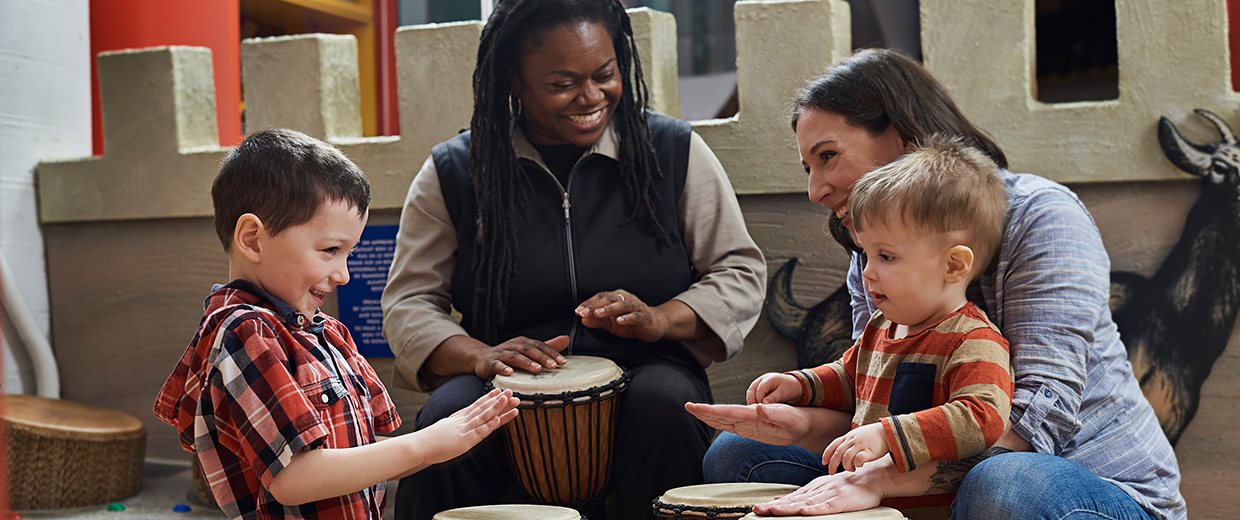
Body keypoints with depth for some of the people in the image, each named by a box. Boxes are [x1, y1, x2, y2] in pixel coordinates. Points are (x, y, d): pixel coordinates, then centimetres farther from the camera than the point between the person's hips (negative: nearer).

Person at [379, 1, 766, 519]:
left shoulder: (675, 151, 6)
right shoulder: (453, 173, 6)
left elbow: (741, 273, 7)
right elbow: (408, 302, 5)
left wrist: (659, 320, -14)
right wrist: (479, 356, -16)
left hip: (642, 366, 0)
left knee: (666, 407, -34)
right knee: (447, 422, -32)